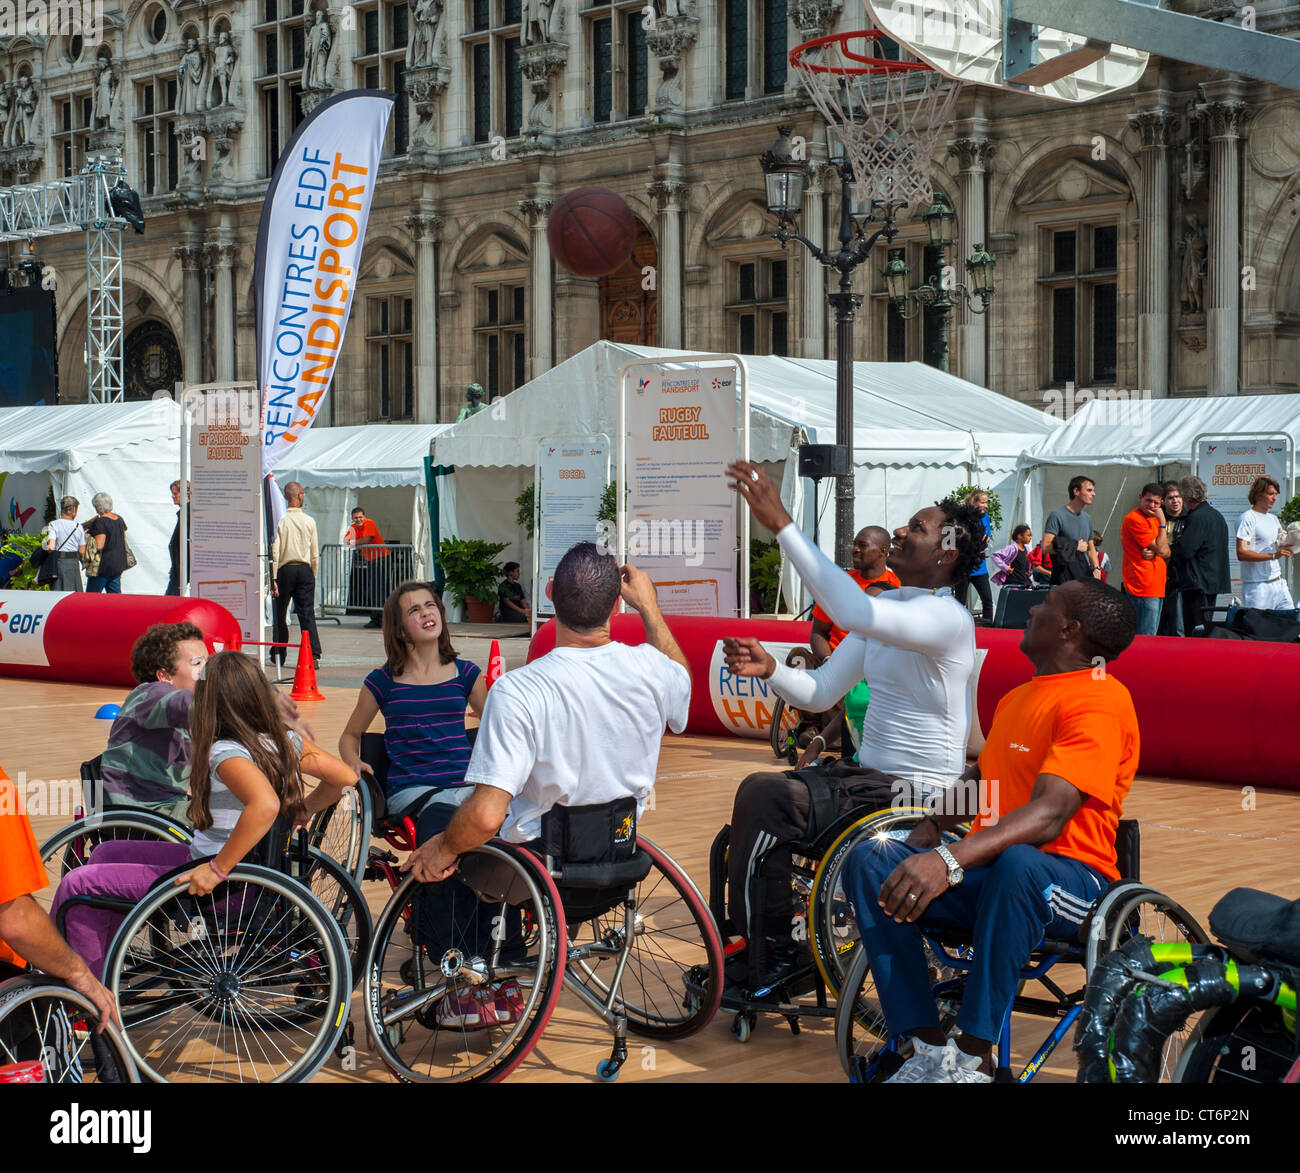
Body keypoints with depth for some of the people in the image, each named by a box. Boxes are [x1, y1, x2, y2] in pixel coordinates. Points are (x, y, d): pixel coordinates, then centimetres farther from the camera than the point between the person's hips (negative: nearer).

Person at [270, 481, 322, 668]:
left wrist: (274, 578, -5)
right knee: (307, 613, -2)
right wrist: (313, 576, 16)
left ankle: (278, 655, 19)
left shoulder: (281, 521, -6)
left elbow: (275, 552, -8)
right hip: (305, 569, 1)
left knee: (280, 613, 11)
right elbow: (315, 554, 5)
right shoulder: (309, 521, 1)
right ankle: (314, 654, -13)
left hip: (286, 570, -1)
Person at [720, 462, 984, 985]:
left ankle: (770, 952, -8)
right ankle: (761, 948, 6)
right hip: (866, 774, 9)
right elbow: (820, 693, 13)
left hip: (915, 793, -9)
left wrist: (781, 524, -37)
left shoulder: (948, 618, -17)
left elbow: (854, 612, -36)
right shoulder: (885, 607, 13)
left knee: (765, 794, -22)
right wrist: (770, 669, -10)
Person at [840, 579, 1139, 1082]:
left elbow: (1048, 814, -25)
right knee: (869, 860, -15)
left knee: (1016, 862, -42)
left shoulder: (1098, 701, -12)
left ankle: (973, 1059, -30)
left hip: (1071, 880, -8)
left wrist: (952, 861, -36)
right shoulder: (1018, 698, 19)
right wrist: (932, 827, 12)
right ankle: (930, 1050, -19)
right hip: (989, 872, 8)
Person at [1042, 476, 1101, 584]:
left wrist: (1096, 568, 9)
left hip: (1085, 576, 7)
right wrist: (1075, 546, -10)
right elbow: (1046, 547, -14)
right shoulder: (1057, 515, -5)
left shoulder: (1087, 518, 19)